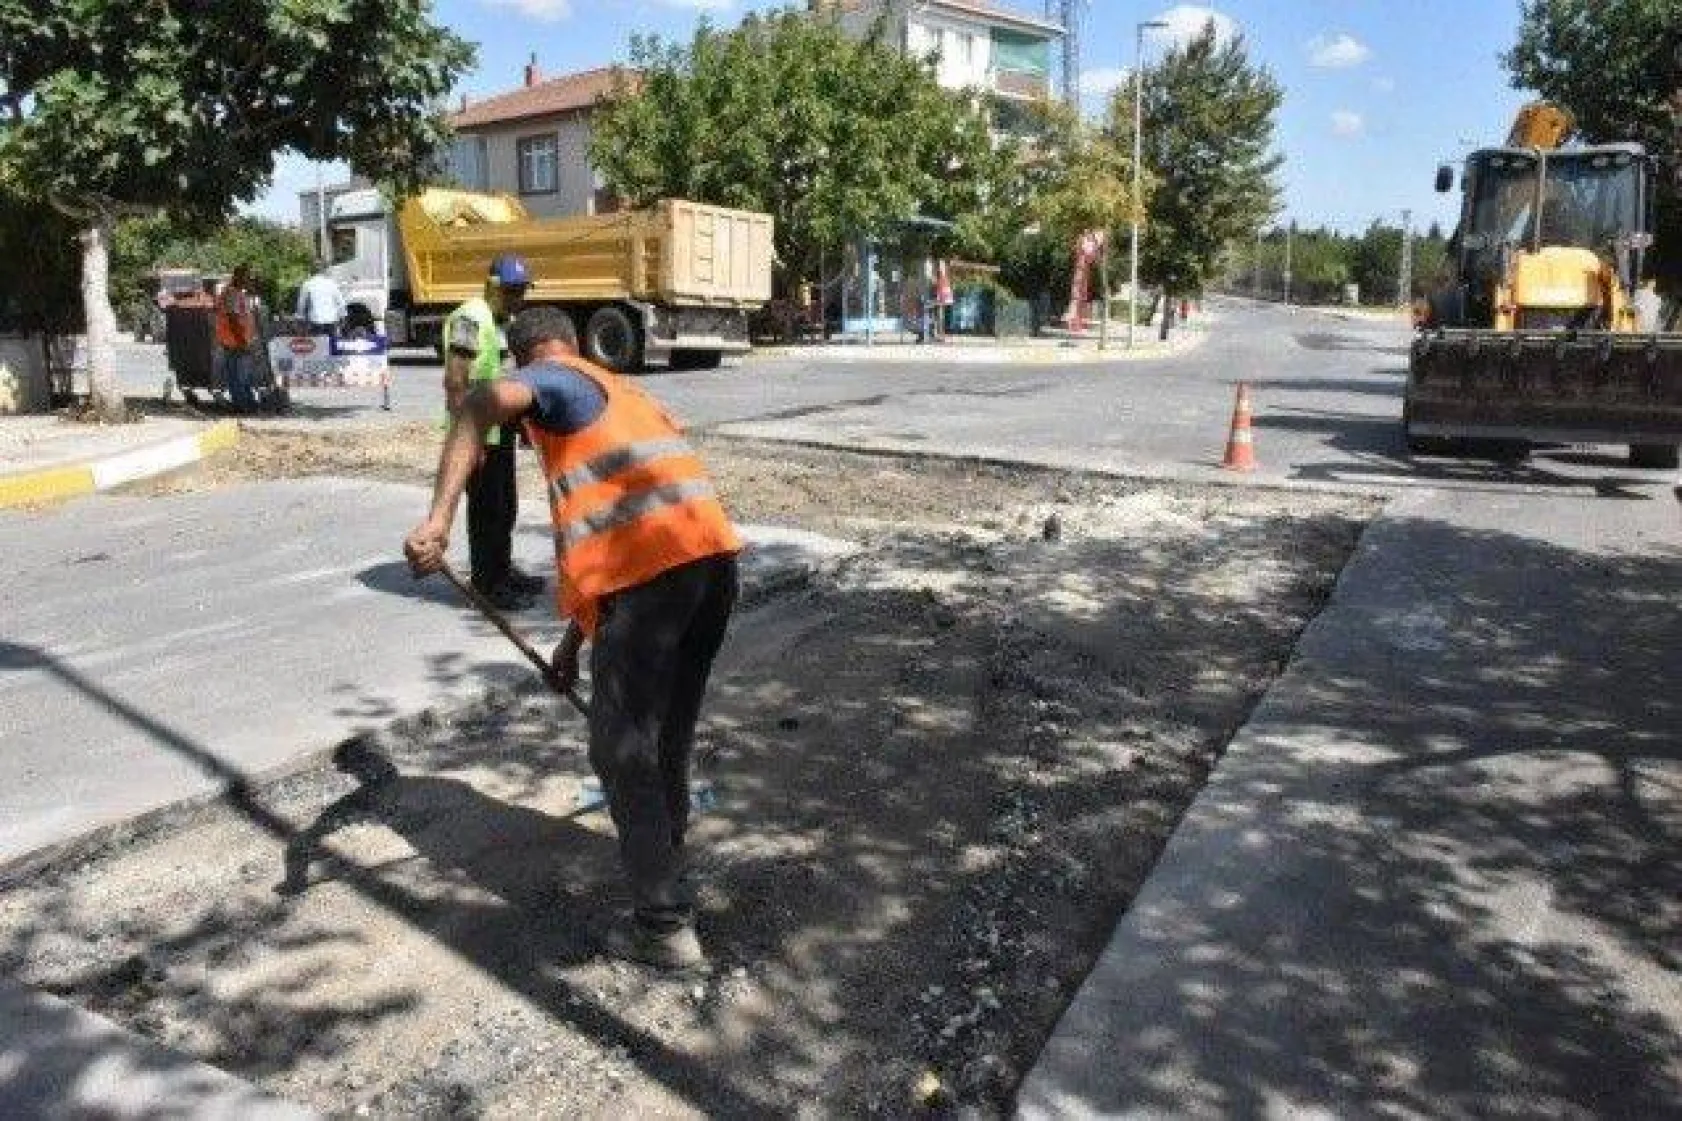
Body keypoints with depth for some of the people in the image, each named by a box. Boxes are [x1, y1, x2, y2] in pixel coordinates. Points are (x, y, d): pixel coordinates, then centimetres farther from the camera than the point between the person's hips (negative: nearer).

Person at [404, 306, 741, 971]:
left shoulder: (555, 381, 10)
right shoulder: (628, 396, 33)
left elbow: (483, 403, -16)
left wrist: (438, 517, -24)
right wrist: (575, 637, 36)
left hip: (651, 572, -8)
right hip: (713, 556, 8)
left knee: (624, 749, 3)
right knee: (667, 736, 23)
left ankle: (664, 926, 9)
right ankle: (662, 867, 40)